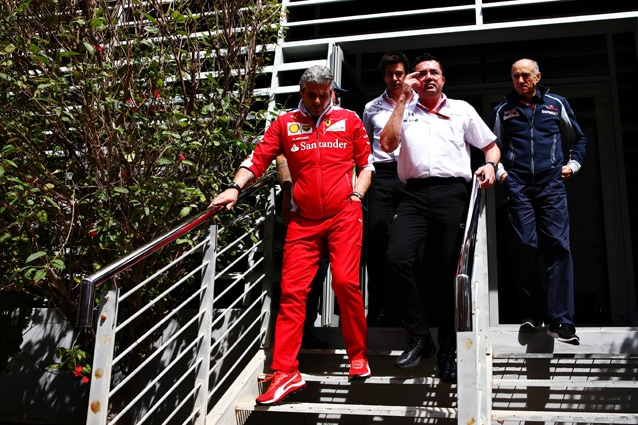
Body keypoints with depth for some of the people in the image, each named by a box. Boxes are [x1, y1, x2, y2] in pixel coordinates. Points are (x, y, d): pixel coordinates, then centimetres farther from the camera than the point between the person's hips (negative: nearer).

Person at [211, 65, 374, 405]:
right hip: (303, 221, 1)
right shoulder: (285, 124, 8)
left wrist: (357, 195, 0)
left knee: (345, 282, -9)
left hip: (344, 216, -1)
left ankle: (358, 357, 12)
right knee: (292, 290, -4)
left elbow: (366, 162, 13)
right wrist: (234, 188, -12)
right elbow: (258, 159, 2)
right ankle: (285, 373, 0)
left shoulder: (349, 120, 8)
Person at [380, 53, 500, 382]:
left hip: (452, 193, 0)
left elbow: (491, 145, 21)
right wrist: (403, 99, 5)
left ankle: (448, 349, 8)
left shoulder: (462, 109, 21)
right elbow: (387, 144, 2)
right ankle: (420, 336, -6)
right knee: (396, 259, -20)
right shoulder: (405, 111, 20)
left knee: (452, 270, -3)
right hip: (414, 195, 1)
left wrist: (490, 165, -2)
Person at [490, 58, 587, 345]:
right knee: (524, 248, -5)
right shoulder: (502, 110, 15)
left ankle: (561, 321, -13)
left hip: (551, 183, 0)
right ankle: (533, 313, 5)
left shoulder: (557, 104, 15)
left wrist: (572, 164, 12)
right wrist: (499, 171, 6)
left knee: (558, 246, -11)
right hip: (517, 185, 1)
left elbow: (578, 139, 25)